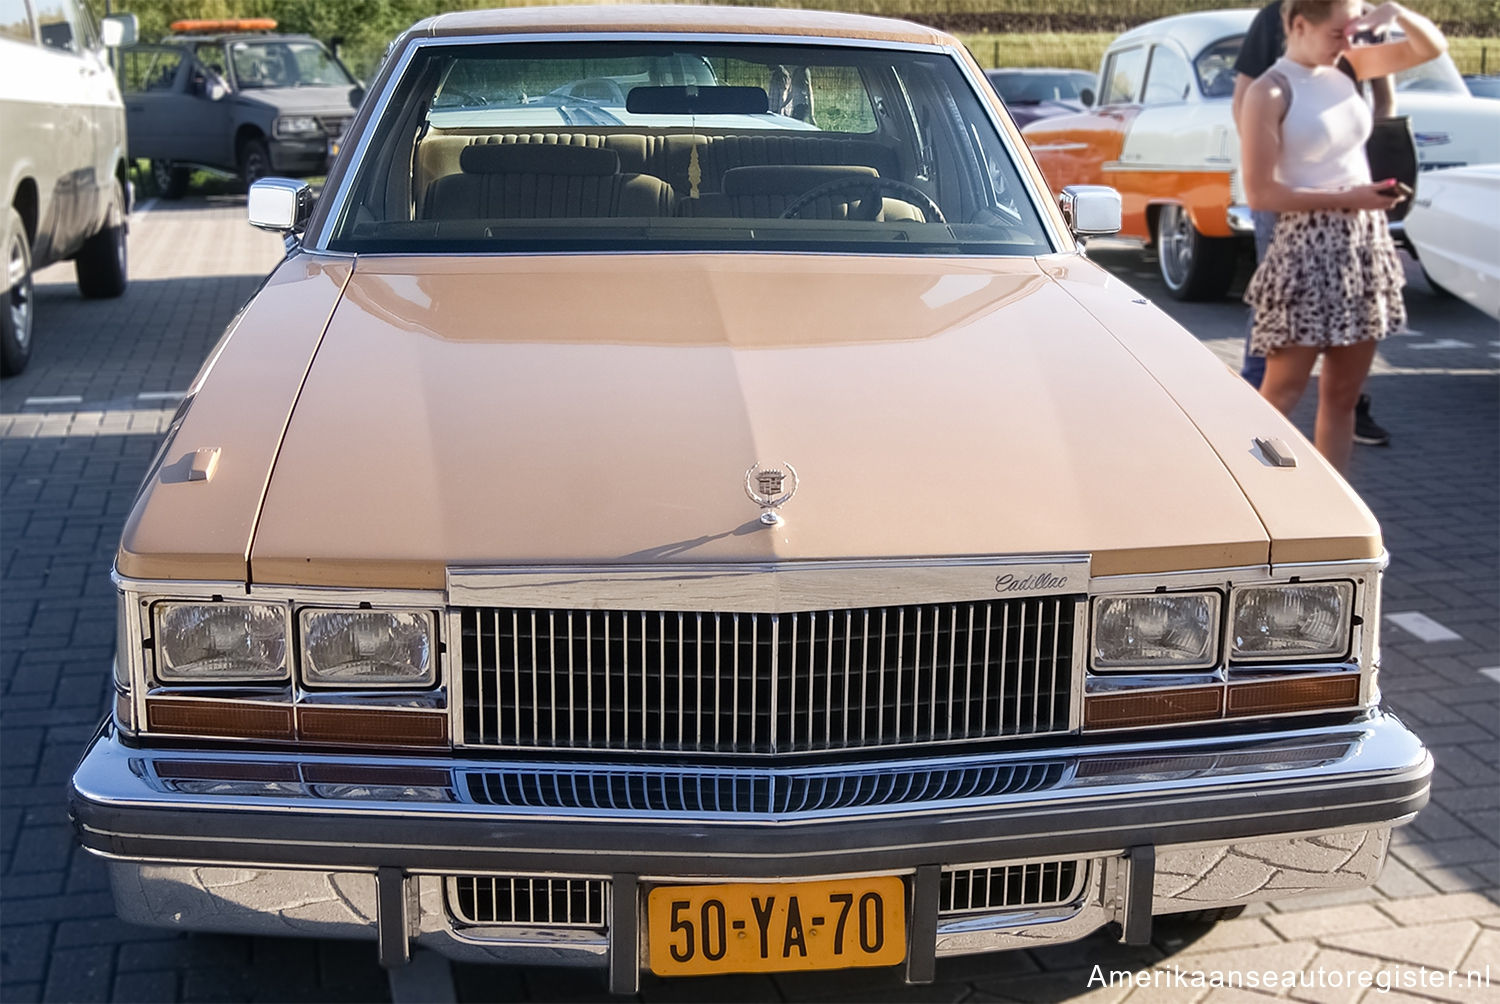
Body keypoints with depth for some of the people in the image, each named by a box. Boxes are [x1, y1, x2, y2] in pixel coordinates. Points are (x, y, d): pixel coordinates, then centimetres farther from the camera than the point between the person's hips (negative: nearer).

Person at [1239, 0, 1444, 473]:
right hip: (1308, 249, -7)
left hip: (1365, 243, 7)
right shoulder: (1269, 93, -12)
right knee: (1281, 396, -4)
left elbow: (1432, 47, 14)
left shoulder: (1346, 68, 8)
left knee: (1343, 395, 11)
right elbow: (1260, 193, -16)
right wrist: (1347, 198, -16)